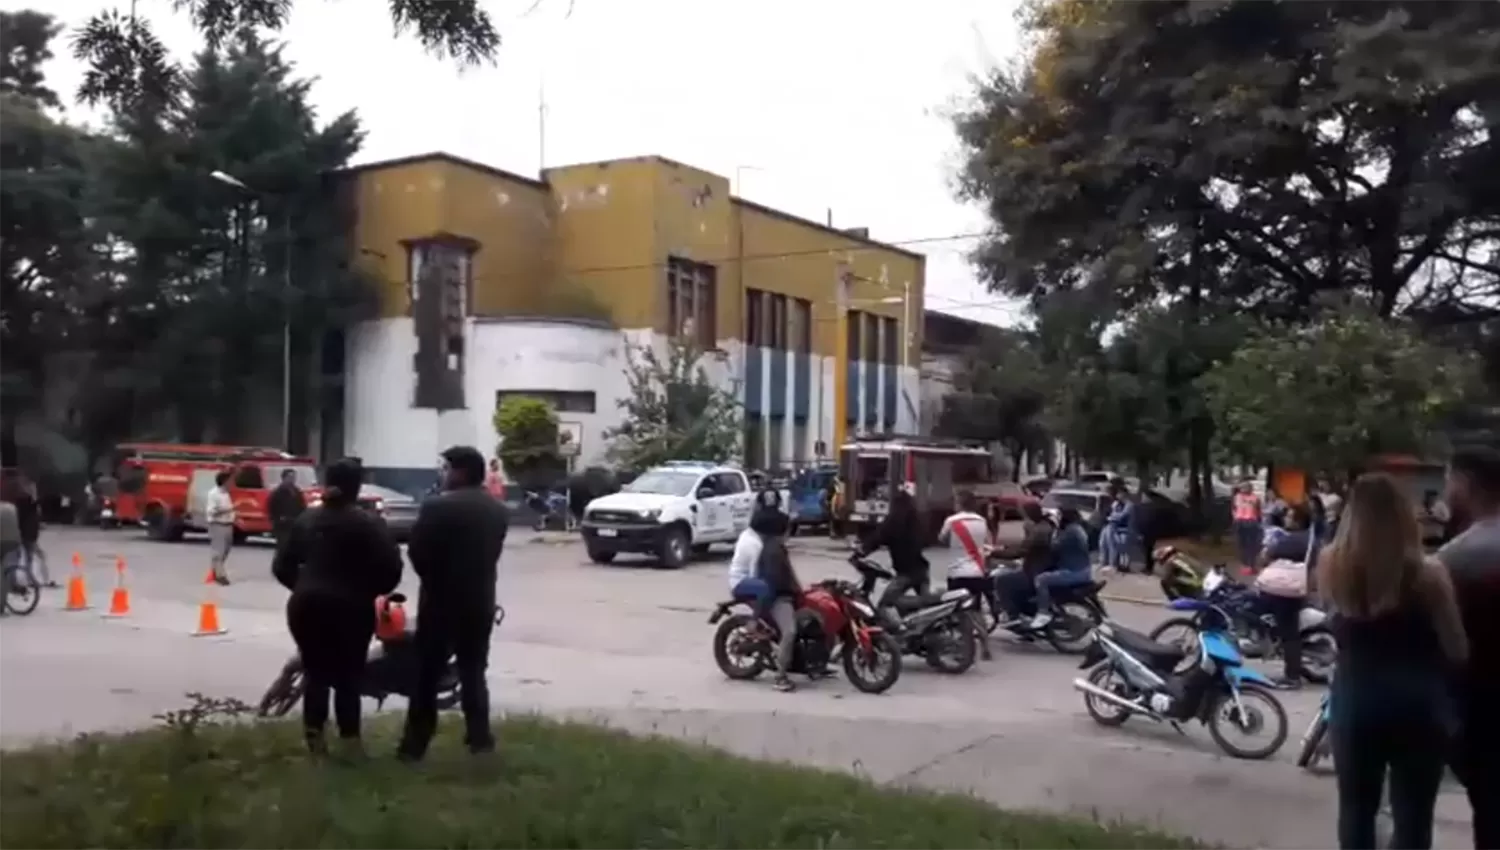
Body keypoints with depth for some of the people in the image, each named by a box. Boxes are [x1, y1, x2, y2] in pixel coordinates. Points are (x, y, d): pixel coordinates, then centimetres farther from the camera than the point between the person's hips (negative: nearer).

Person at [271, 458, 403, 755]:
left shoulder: (305, 520, 8)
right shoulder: (370, 524, -5)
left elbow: (281, 566, 8)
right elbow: (391, 568, -12)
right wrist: (372, 590, 6)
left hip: (307, 604, 3)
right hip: (351, 608, -3)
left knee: (315, 672, 14)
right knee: (348, 675, 7)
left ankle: (315, 736, 7)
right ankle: (350, 739, 4)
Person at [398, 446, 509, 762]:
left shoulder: (438, 507, -15)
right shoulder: (499, 510, 6)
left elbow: (416, 552, -11)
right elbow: (493, 552, 7)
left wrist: (434, 578, 5)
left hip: (442, 599, -5)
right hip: (481, 600, 5)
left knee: (427, 674, 3)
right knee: (473, 671, 14)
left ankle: (415, 744, 7)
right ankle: (480, 738, 12)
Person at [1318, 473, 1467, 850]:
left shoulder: (1332, 566, -7)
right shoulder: (1426, 573, -16)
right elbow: (1457, 651, -7)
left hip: (1354, 705, 3)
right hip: (1416, 709, -2)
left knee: (1356, 809, 17)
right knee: (1412, 817, 9)